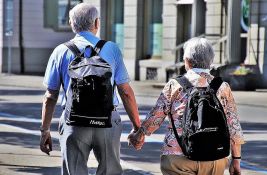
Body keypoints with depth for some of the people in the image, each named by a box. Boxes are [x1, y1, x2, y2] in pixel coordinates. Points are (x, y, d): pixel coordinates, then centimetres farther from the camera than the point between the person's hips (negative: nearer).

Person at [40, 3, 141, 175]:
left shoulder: (61, 51, 4)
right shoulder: (112, 49, 2)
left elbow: (50, 96, 4)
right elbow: (126, 92, 0)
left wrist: (45, 130, 11)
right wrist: (137, 126, 5)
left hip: (74, 122, 0)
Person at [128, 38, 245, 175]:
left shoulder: (174, 85, 0)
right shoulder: (223, 88, 5)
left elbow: (155, 118, 6)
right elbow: (234, 128, 7)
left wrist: (139, 136, 24)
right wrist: (236, 160, 15)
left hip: (178, 155, -2)